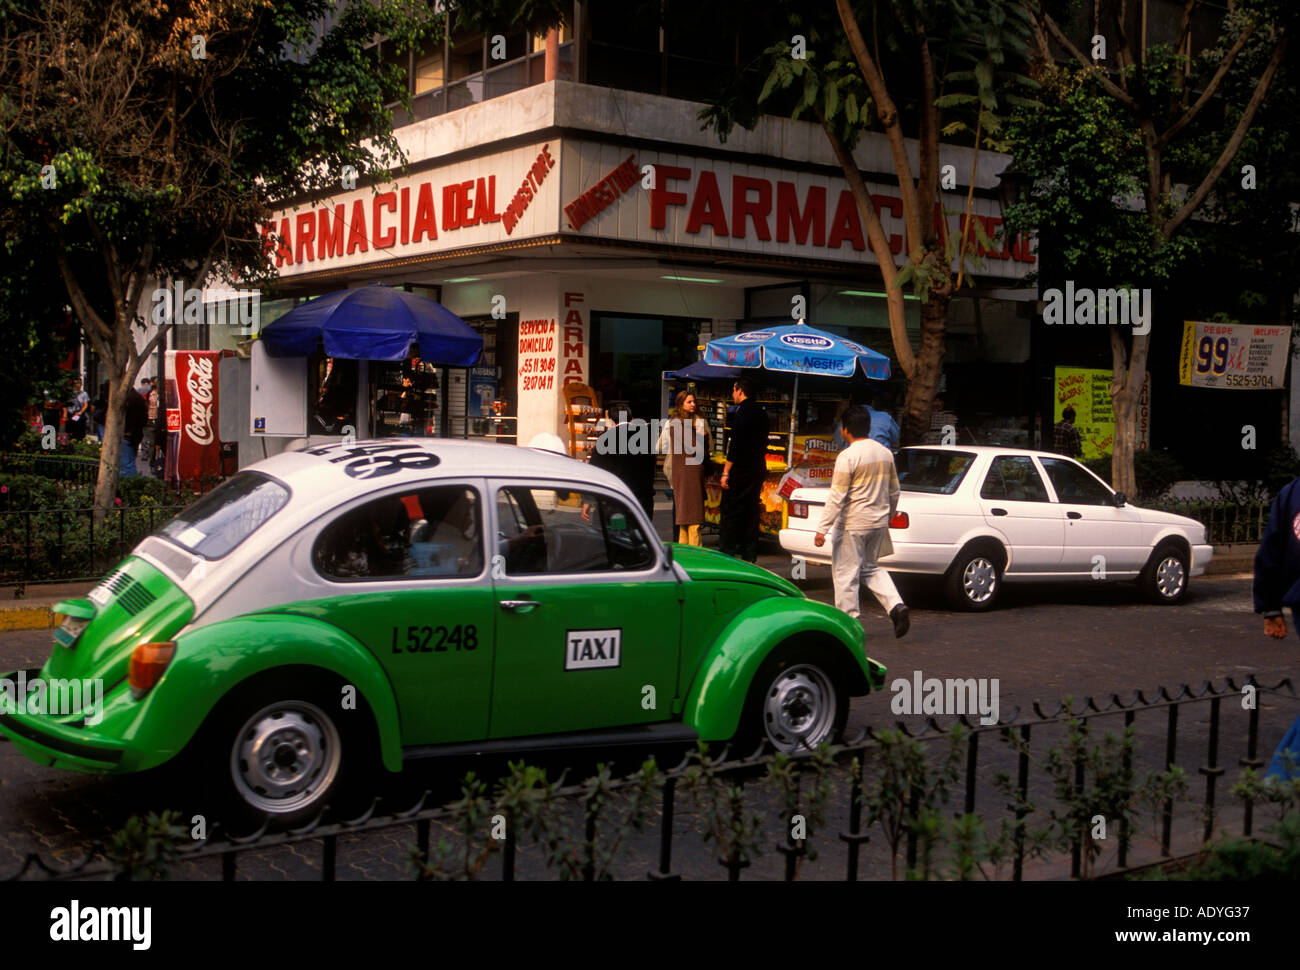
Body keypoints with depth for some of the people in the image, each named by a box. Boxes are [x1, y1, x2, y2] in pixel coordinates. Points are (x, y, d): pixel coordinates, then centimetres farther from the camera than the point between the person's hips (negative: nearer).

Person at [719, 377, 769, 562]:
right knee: (752, 512, 10)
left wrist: (726, 472, -16)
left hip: (740, 470, -8)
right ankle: (750, 555, 12)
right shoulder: (761, 412, 12)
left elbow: (735, 444, -18)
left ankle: (726, 552, -4)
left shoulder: (741, 412, -13)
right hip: (758, 470, 8)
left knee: (730, 512, -3)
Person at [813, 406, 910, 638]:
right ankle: (897, 606, 2)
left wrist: (822, 529, -14)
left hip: (853, 524, -7)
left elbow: (836, 497, -17)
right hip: (878, 522, 7)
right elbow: (894, 492, 15)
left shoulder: (847, 456, -15)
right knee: (870, 568, 20)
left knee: (846, 574, 3)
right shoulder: (885, 453, 7)